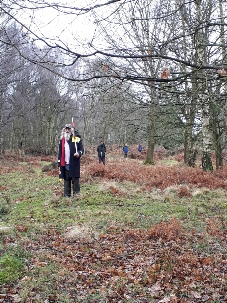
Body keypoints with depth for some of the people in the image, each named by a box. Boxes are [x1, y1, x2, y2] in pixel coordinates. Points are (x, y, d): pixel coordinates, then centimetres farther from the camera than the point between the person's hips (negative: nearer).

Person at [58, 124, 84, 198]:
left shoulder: (77, 138, 1)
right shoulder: (62, 140, 14)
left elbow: (81, 148, -1)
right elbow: (60, 152, 16)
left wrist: (79, 153, -23)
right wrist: (59, 163, 12)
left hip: (74, 163, -4)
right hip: (65, 163, 4)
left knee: (75, 178, -2)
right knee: (66, 179, 8)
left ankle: (76, 193, 6)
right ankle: (67, 194, 15)